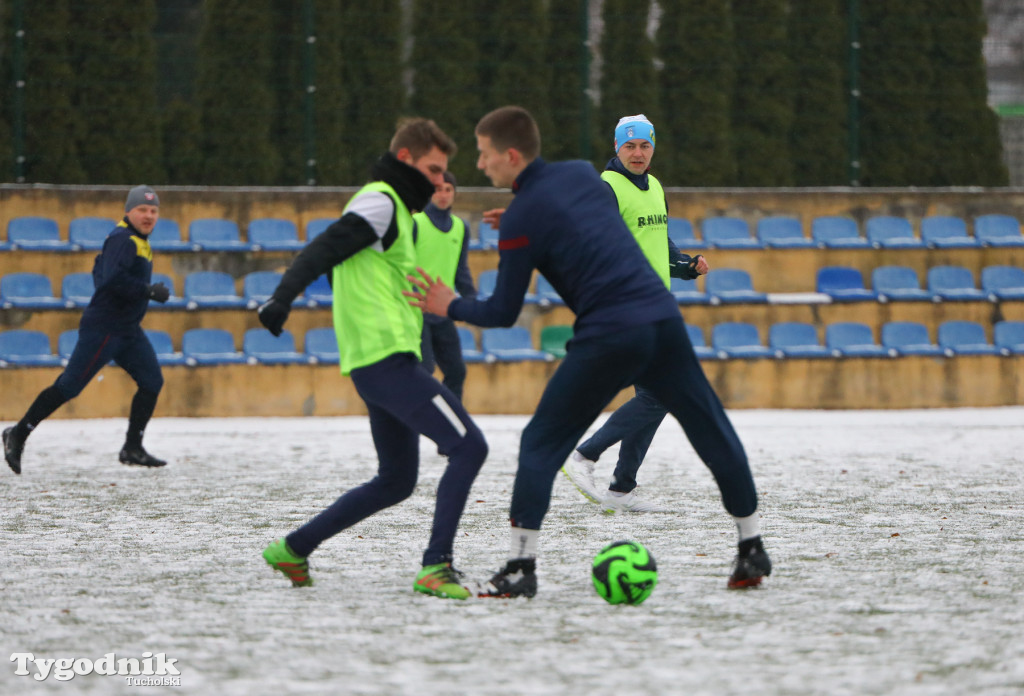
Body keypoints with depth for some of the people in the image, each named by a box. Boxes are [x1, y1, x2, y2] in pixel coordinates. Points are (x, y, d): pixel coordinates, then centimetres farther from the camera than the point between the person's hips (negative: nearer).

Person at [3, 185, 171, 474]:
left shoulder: (138, 242, 16)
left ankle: (132, 449, 8)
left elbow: (100, 270, 26)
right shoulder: (122, 239, -15)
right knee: (68, 386, -8)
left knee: (152, 382, 2)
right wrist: (150, 291, -25)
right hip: (103, 329, -10)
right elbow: (114, 278, -29)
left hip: (128, 330, 10)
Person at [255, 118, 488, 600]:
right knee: (468, 446, -14)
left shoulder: (392, 208, 22)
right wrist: (282, 298, -33)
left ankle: (294, 549, 21)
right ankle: (436, 568, -17)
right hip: (389, 357, -11)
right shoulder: (381, 202, -8)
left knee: (395, 482, 18)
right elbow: (323, 251, -20)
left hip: (376, 366, 11)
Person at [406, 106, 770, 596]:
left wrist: (450, 307, 19)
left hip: (608, 337, -6)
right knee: (713, 434, 16)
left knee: (541, 444, 4)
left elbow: (503, 314, 1)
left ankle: (520, 566, -3)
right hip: (663, 318, 6)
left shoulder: (522, 218, -4)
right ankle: (752, 547, 19)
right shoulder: (584, 174, 14)